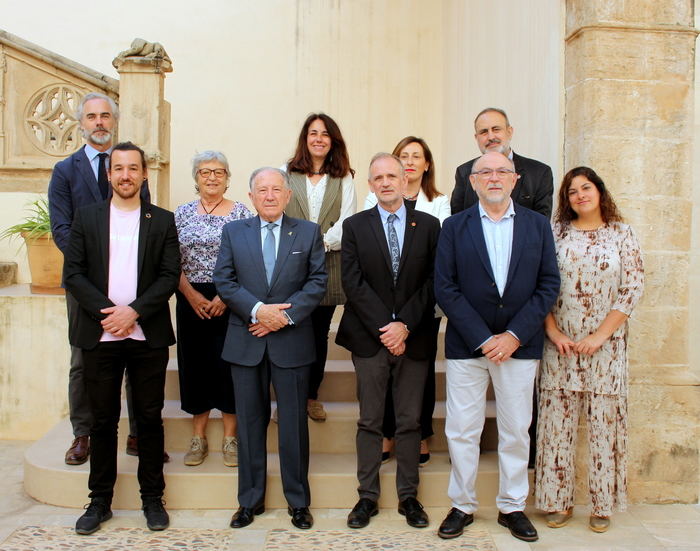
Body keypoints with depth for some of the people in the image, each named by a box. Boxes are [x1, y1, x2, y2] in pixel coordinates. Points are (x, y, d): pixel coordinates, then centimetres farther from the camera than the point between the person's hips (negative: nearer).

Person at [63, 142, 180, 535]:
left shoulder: (163, 220, 6)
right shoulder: (87, 217, 8)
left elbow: (170, 276, -1)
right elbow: (73, 273, 1)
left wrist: (134, 311, -13)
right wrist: (108, 311, -12)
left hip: (148, 336, 0)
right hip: (100, 335, 1)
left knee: (150, 417, 6)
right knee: (103, 419, 8)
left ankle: (153, 498, 19)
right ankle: (100, 501, 21)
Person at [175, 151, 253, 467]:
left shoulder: (241, 213, 2)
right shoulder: (182, 213, 9)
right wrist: (191, 295, -8)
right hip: (191, 301, 2)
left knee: (228, 364, -1)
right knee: (195, 364, 6)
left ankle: (230, 439, 12)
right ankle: (198, 438, 18)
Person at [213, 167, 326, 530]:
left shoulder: (308, 232, 5)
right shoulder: (233, 231, 8)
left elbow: (317, 282, -1)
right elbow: (223, 281, 0)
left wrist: (285, 315, -13)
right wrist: (257, 310, -14)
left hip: (292, 341, -1)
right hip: (246, 341, 1)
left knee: (294, 423, 6)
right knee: (250, 423, 10)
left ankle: (298, 501, 20)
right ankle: (250, 500, 23)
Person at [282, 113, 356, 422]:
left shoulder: (344, 179, 10)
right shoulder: (286, 173, 10)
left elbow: (347, 221, 0)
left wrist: (320, 243, -16)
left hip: (328, 266, 1)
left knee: (320, 333, 8)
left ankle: (312, 395, 21)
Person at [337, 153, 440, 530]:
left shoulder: (428, 225, 6)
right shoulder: (355, 226, 4)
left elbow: (432, 282, 0)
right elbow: (353, 283, -4)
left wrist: (405, 325, -11)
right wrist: (385, 328, -12)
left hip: (413, 338, 1)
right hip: (369, 338, 0)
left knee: (410, 421, 9)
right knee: (370, 422, 7)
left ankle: (408, 496, 21)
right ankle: (367, 496, 18)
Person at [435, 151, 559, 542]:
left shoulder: (538, 225, 5)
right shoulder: (454, 227, 2)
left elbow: (549, 285, 0)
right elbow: (445, 288, -5)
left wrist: (514, 335, -10)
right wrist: (483, 338, -12)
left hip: (519, 345, 1)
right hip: (467, 345, -1)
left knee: (517, 431, 10)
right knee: (462, 431, 5)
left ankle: (512, 507, 25)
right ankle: (463, 506, 21)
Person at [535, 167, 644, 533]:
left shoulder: (621, 234, 4)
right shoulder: (556, 232, 5)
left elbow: (632, 288, -2)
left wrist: (600, 336, -9)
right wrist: (553, 332, -8)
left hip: (605, 345, 0)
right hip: (560, 344, 1)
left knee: (605, 422, 4)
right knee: (557, 420, 3)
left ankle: (602, 504, 18)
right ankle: (558, 501, 17)